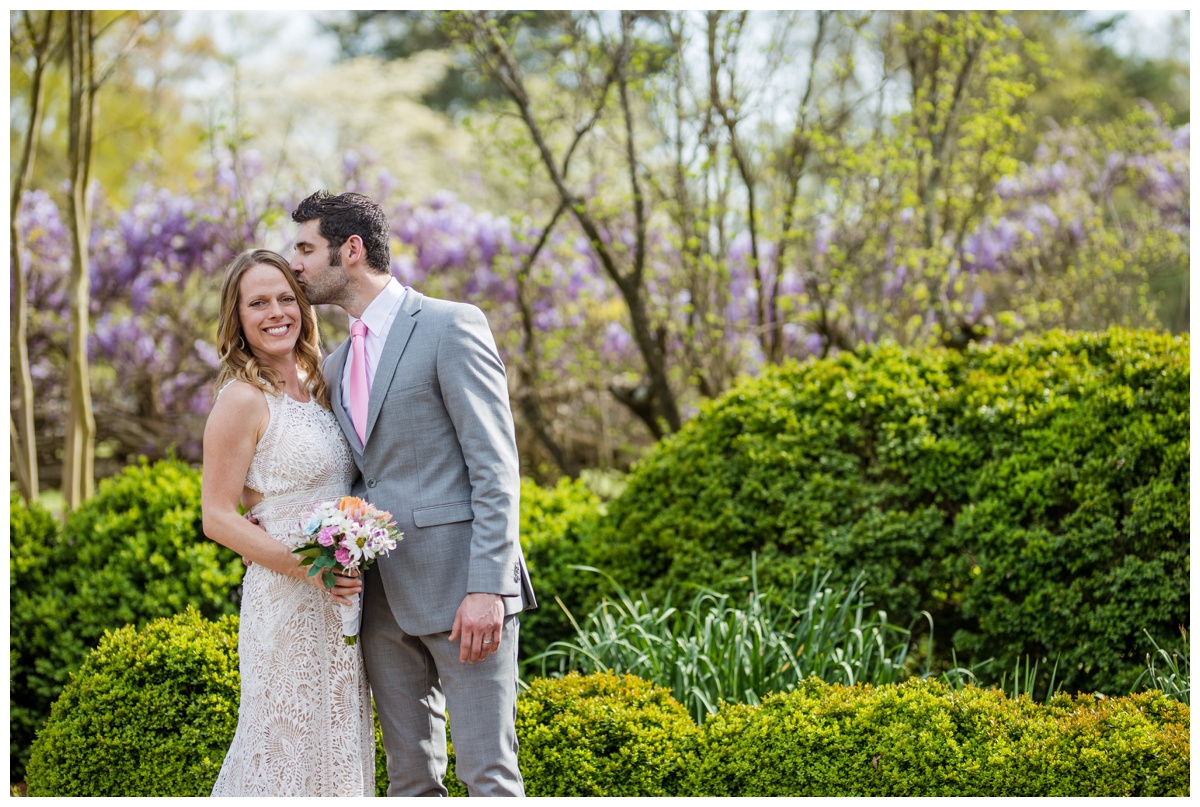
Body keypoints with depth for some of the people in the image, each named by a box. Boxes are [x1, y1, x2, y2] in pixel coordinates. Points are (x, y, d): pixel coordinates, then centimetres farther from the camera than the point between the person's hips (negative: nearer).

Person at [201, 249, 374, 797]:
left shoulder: (315, 386, 10)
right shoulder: (243, 400, -12)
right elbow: (217, 518, -13)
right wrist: (307, 567, -21)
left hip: (341, 595, 7)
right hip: (286, 597, -7)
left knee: (336, 741, 13)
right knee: (289, 749, -1)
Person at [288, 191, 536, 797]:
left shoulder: (450, 327, -6)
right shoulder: (337, 364, 19)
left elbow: (495, 467, -11)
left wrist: (486, 588, -19)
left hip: (459, 587, -7)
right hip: (383, 597, 7)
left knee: (488, 770, -6)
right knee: (410, 776, 10)